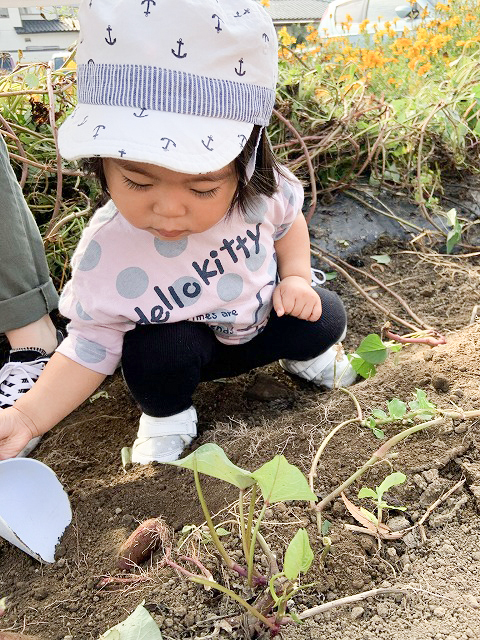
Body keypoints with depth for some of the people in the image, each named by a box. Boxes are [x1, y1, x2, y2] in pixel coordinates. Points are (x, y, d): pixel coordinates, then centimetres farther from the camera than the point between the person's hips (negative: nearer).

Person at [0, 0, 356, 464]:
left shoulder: (261, 188, -24)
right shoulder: (105, 256, -32)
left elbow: (288, 221, 0)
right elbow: (90, 347, -22)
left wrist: (296, 277, -14)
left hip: (263, 319, 3)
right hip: (184, 346, -2)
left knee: (325, 318, -15)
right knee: (156, 348, -32)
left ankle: (301, 355, 21)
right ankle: (166, 415, 2)